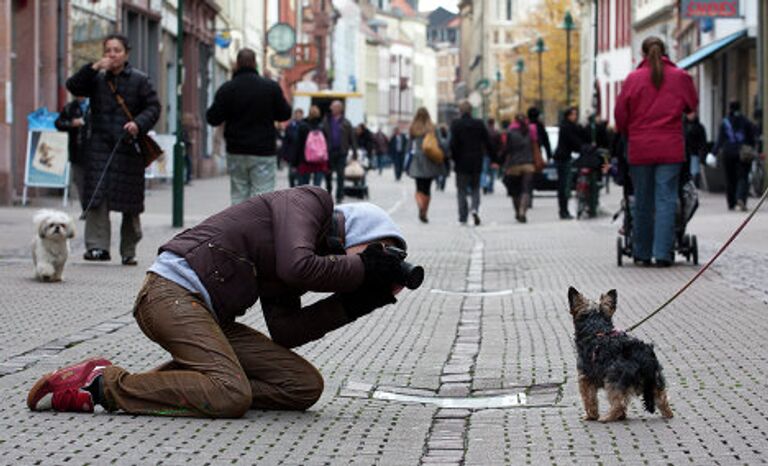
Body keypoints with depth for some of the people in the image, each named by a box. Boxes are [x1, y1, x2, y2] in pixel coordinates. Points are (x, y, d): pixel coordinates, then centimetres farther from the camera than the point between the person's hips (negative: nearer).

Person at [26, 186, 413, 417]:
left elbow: (285, 331, 7)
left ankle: (170, 382, -2)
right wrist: (362, 271, -7)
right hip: (173, 291, -10)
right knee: (231, 397, -28)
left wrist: (360, 300, 6)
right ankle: (103, 385, -15)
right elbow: (297, 266, -21)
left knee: (305, 386, 3)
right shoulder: (311, 201, -1)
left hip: (210, 316, 10)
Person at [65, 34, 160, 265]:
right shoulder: (96, 79, 11)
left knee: (130, 202, 3)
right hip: (99, 146, 1)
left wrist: (138, 124, -17)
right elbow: (73, 86, -1)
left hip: (129, 147, -1)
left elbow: (153, 107, 1)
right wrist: (93, 68, -12)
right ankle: (97, 246, -11)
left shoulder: (139, 80, 4)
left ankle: (129, 251, 14)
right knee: (97, 196, -10)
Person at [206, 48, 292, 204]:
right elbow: (285, 114, 4)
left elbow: (213, 119, -2)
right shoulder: (271, 87, -5)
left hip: (236, 152, 2)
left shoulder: (226, 89, -3)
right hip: (264, 152, -2)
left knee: (239, 197, 9)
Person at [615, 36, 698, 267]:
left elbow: (620, 114, 3)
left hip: (640, 148, 0)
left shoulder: (633, 78, -1)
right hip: (670, 149, 0)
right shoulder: (680, 77, 2)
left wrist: (627, 134, 21)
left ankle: (642, 253, 14)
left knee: (643, 201, 9)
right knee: (666, 200, 0)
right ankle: (663, 254, -7)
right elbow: (692, 105, 16)